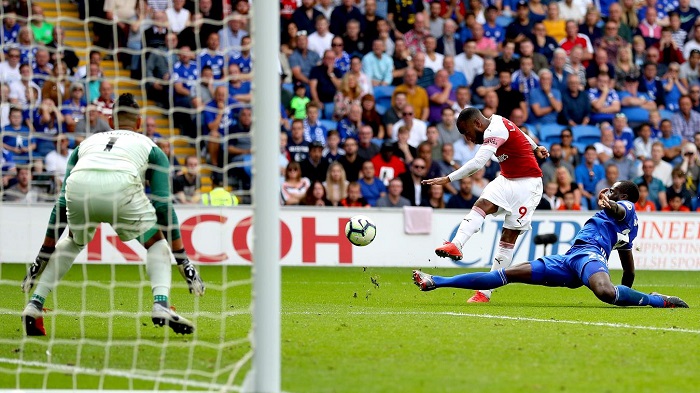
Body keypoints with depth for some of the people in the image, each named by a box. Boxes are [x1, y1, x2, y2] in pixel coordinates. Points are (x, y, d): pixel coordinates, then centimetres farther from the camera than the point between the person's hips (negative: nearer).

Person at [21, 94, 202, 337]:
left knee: (73, 241, 34)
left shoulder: (87, 143, 39)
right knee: (156, 243, 21)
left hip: (78, 187, 3)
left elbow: (61, 204, 37)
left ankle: (35, 305, 22)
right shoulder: (149, 146, 32)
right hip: (121, 185, -3)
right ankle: (161, 305, -4)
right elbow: (163, 205, 22)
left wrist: (43, 255, 42)